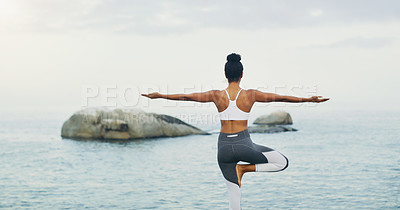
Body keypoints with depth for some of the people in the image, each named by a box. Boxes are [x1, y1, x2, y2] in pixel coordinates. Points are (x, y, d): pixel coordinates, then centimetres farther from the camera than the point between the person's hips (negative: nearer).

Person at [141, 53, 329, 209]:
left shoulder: (216, 95, -1)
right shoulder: (250, 95, -5)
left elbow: (186, 96, 5)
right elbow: (280, 98, -1)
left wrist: (159, 95, 15)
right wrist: (308, 99, 6)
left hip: (224, 146, 3)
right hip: (243, 144, -3)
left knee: (233, 192, 11)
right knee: (282, 163, 11)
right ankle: (244, 168, 0)